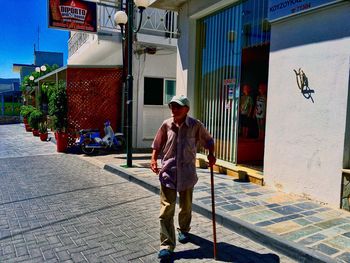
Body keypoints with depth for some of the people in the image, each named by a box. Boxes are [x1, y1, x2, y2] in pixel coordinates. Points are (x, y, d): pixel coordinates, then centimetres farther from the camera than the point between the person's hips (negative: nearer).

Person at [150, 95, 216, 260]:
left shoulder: (195, 125, -5)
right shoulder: (166, 125, -1)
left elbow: (208, 140, 10)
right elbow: (157, 145, 8)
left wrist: (211, 154, -3)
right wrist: (153, 159, -5)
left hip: (187, 172, 0)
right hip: (168, 172, 0)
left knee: (186, 206, 18)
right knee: (166, 209, -4)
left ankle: (184, 230, 46)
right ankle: (167, 245, 5)